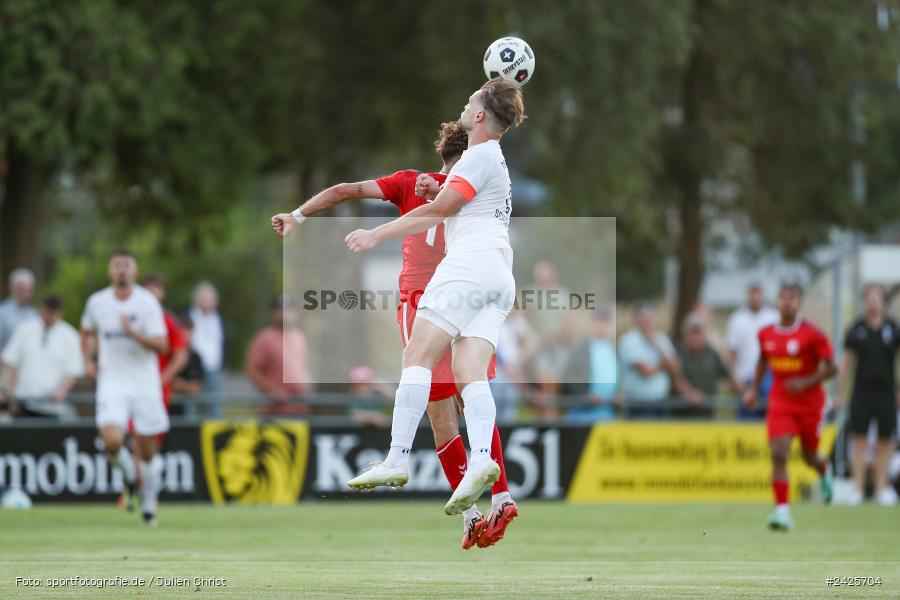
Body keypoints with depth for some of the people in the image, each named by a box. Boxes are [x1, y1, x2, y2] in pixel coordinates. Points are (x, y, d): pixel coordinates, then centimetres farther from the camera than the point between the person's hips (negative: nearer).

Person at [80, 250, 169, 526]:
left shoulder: (147, 302, -6)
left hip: (145, 383, -1)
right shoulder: (97, 302, 3)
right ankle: (129, 476, 12)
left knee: (148, 450, 3)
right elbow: (87, 332, 24)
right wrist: (88, 361, 11)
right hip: (112, 382, 1)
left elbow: (161, 345, -12)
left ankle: (149, 506, 22)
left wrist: (134, 333, -26)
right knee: (112, 441, -20)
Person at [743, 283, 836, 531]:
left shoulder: (812, 334, -12)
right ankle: (782, 510, -17)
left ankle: (824, 472, 51)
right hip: (780, 404, 2)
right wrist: (754, 388, 10)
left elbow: (831, 368, -10)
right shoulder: (766, 334, 1)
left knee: (810, 456, 13)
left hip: (810, 403, -2)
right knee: (779, 455, -15)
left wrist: (806, 382, -23)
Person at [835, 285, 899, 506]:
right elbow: (846, 361, 8)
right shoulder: (856, 330, 4)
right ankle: (857, 489, -3)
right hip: (862, 392, 0)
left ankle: (881, 488, 11)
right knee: (859, 440, -5)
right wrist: (840, 392, 6)